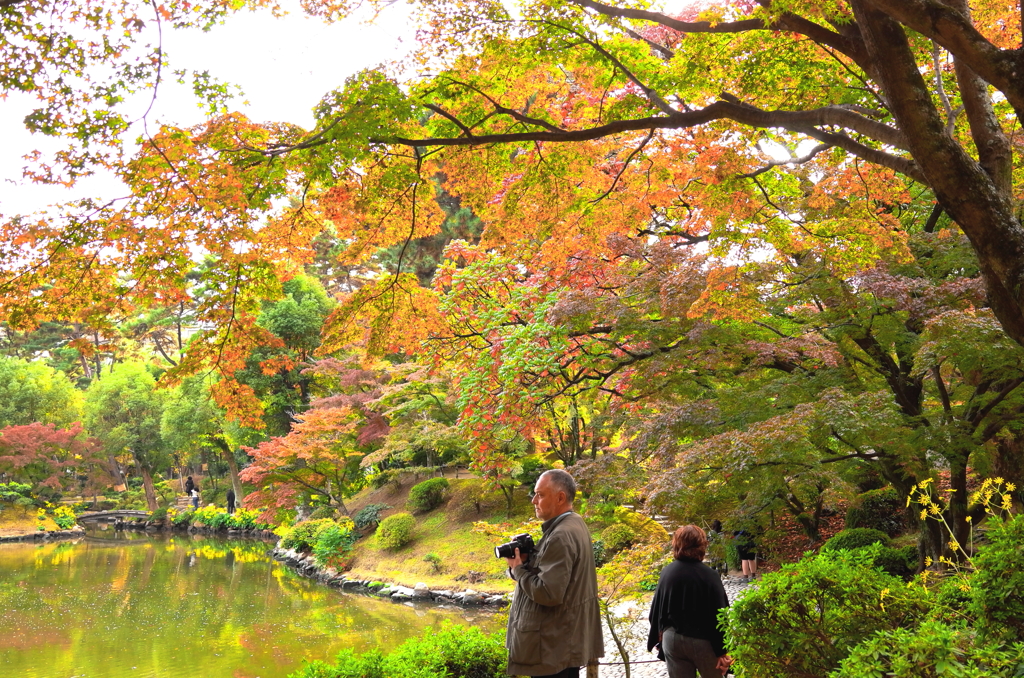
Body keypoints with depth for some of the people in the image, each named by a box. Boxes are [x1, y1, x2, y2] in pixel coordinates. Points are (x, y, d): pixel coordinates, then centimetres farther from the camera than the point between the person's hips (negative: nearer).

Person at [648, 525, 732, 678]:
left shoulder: (667, 572, -5)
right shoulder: (708, 576, -18)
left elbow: (656, 609, 3)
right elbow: (719, 615, -16)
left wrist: (658, 634, 17)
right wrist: (722, 650, -9)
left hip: (672, 638, 4)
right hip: (702, 641, -4)